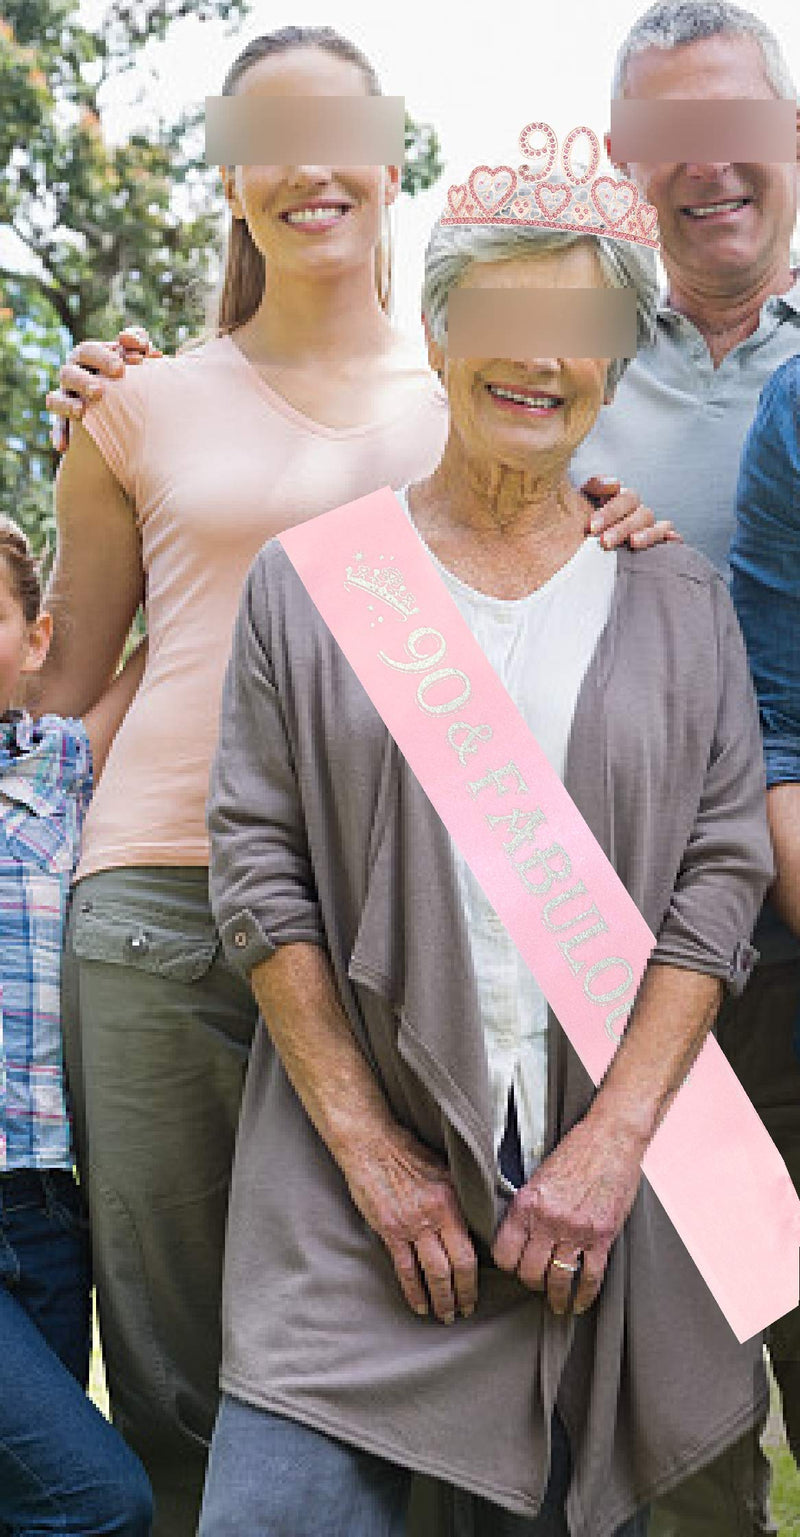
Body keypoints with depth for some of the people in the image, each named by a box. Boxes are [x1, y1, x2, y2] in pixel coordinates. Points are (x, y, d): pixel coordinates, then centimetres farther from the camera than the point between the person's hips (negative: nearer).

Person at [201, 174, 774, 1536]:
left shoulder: (676, 600, 9)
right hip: (356, 1181, -1)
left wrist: (613, 1141, -8)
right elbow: (257, 866, 0)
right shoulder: (308, 580, 5)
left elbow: (721, 874, 3)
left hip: (605, 1185, 2)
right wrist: (373, 1152, -7)